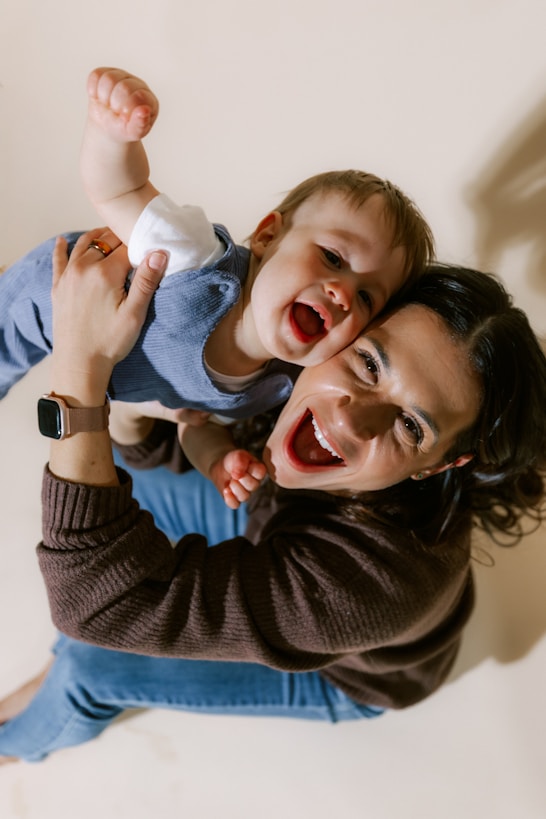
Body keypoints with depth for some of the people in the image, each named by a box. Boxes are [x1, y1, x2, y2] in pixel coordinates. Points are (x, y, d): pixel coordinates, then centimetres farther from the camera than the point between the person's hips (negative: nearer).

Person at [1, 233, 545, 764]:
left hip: (346, 674, -4)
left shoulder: (376, 581, -48)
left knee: (90, 665, -7)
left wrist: (81, 365, -57)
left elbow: (100, 602, -50)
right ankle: (60, 668, 36)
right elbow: (157, 450, -19)